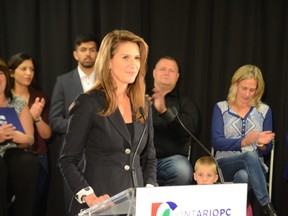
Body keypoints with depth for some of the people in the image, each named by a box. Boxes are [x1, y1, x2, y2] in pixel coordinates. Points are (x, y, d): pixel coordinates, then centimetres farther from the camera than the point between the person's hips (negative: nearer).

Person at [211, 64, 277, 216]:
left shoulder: (264, 110, 11)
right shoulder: (221, 108, 6)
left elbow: (265, 150, 12)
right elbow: (216, 142, -6)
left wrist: (263, 144, -15)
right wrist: (244, 141, -23)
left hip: (254, 165, 1)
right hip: (225, 165, -1)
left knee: (243, 176, -40)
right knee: (250, 155, -37)